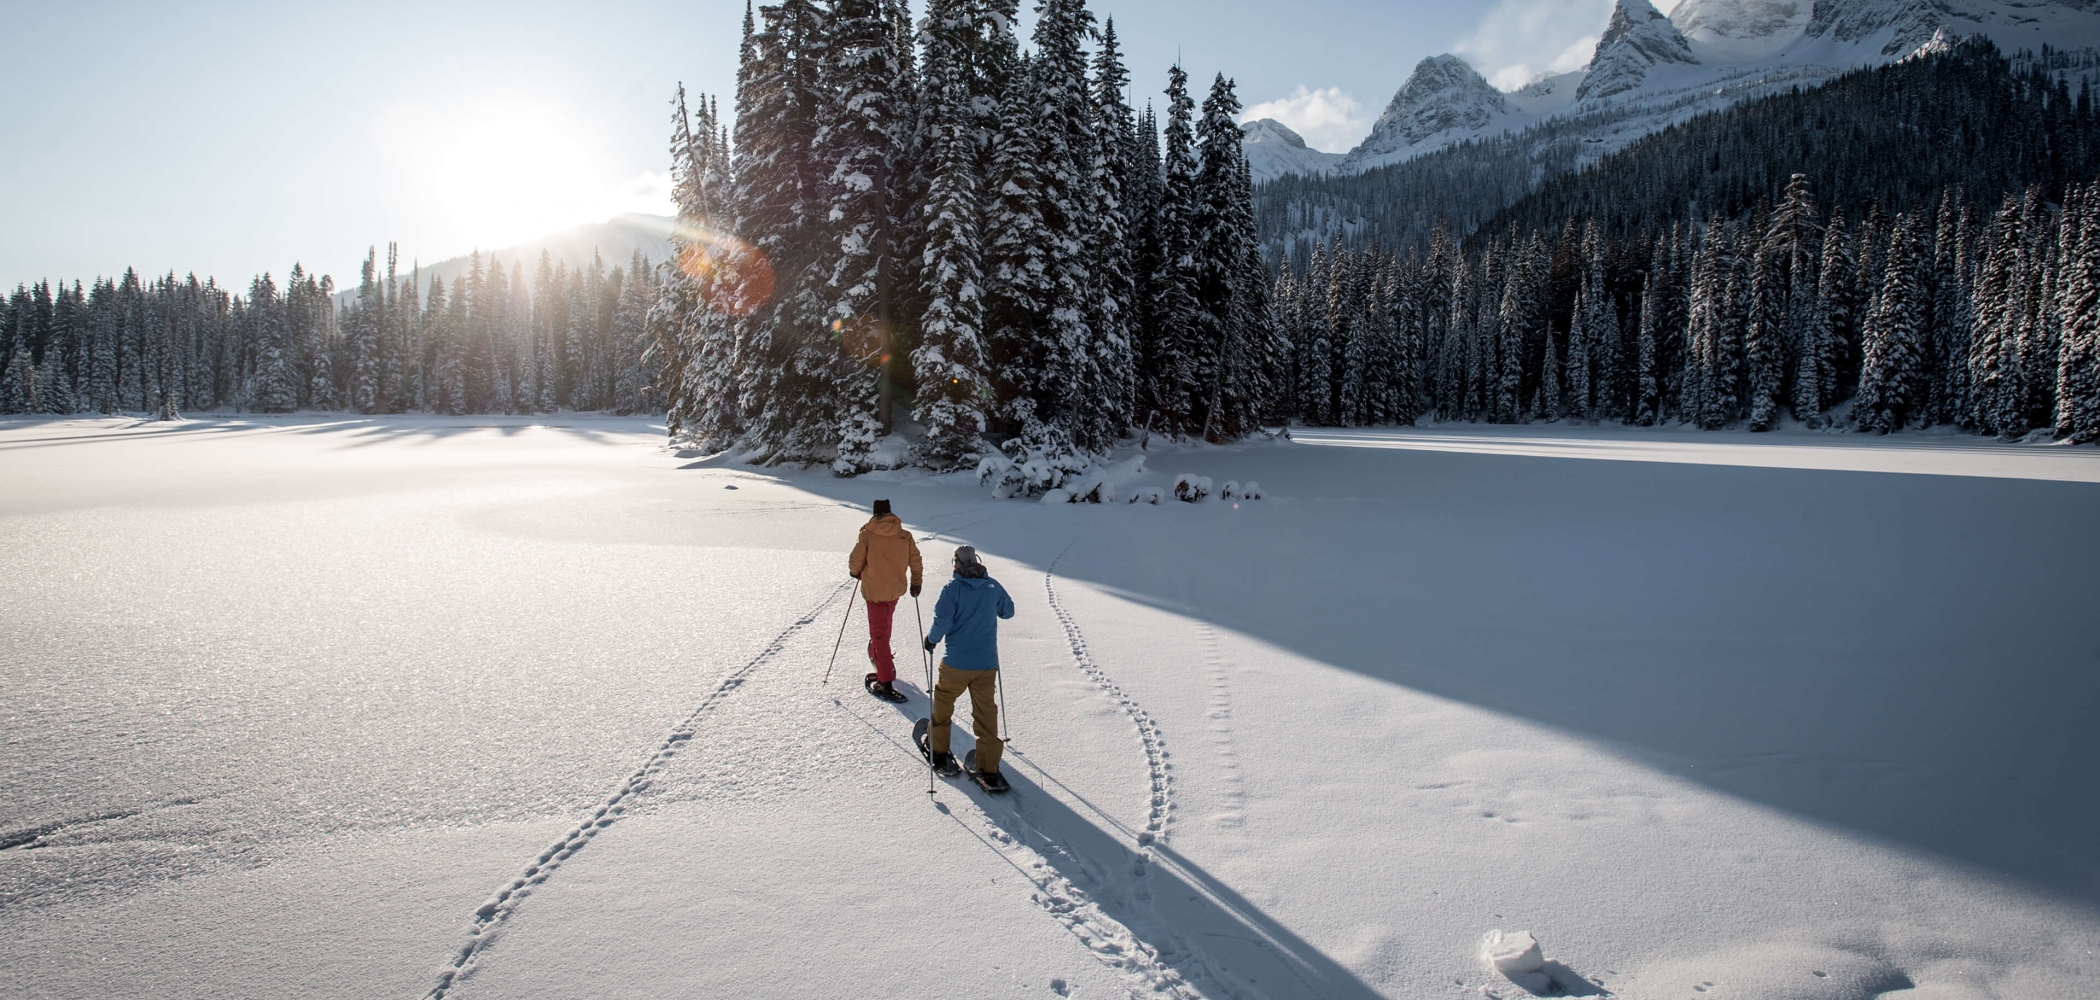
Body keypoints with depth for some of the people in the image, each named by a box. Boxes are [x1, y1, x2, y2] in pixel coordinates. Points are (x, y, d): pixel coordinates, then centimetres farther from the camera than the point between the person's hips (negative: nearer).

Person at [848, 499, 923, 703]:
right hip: (896, 588, 4)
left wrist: (856, 572, 12)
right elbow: (916, 562, 1)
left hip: (874, 589, -4)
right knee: (884, 625, 29)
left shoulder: (867, 534, -11)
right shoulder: (905, 535, -2)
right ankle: (876, 654, 49)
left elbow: (855, 561, -10)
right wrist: (916, 583, 15)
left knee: (879, 634, -1)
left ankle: (886, 684, -7)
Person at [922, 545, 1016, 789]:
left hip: (957, 663, -3)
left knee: (943, 701, 21)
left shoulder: (953, 588, -10)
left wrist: (932, 640, 1)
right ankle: (989, 770, 5)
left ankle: (938, 750, 32)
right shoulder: (993, 586, 2)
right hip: (988, 664, 3)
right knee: (986, 712, 8)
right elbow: (1008, 611, 16)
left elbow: (942, 620, -17)